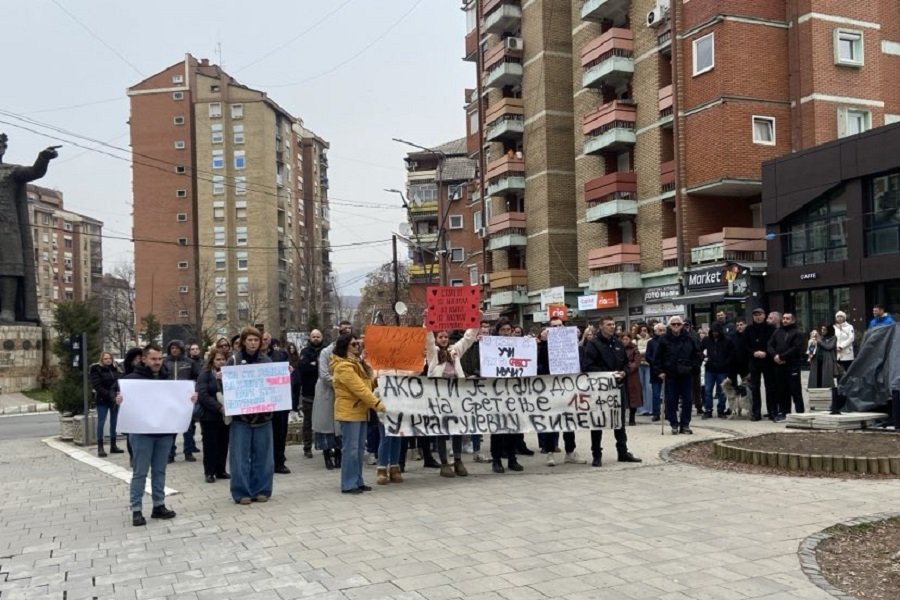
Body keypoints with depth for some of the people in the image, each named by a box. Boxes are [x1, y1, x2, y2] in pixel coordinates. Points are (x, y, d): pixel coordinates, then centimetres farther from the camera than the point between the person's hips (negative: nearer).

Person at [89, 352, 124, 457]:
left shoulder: (115, 369, 11)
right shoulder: (96, 370, -6)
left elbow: (121, 381, 11)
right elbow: (97, 386, -13)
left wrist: (119, 392, -8)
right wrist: (109, 395, -21)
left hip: (115, 400, 5)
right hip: (102, 400, -5)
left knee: (114, 422, 8)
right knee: (101, 422, -4)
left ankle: (113, 446, 15)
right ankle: (100, 448, -1)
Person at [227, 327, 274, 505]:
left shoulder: (266, 360, 8)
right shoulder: (234, 360, -1)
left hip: (262, 414, 3)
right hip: (240, 414, -3)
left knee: (262, 455, 7)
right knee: (241, 456, 0)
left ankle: (261, 490, 16)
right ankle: (242, 492, 8)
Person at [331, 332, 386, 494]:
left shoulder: (356, 362, 17)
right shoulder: (343, 366, -16)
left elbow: (367, 383, 20)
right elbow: (358, 388, -23)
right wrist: (376, 403, -26)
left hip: (360, 411, 10)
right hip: (349, 411, -10)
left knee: (359, 448, 11)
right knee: (350, 448, -7)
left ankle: (357, 481, 16)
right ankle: (348, 484, -3)